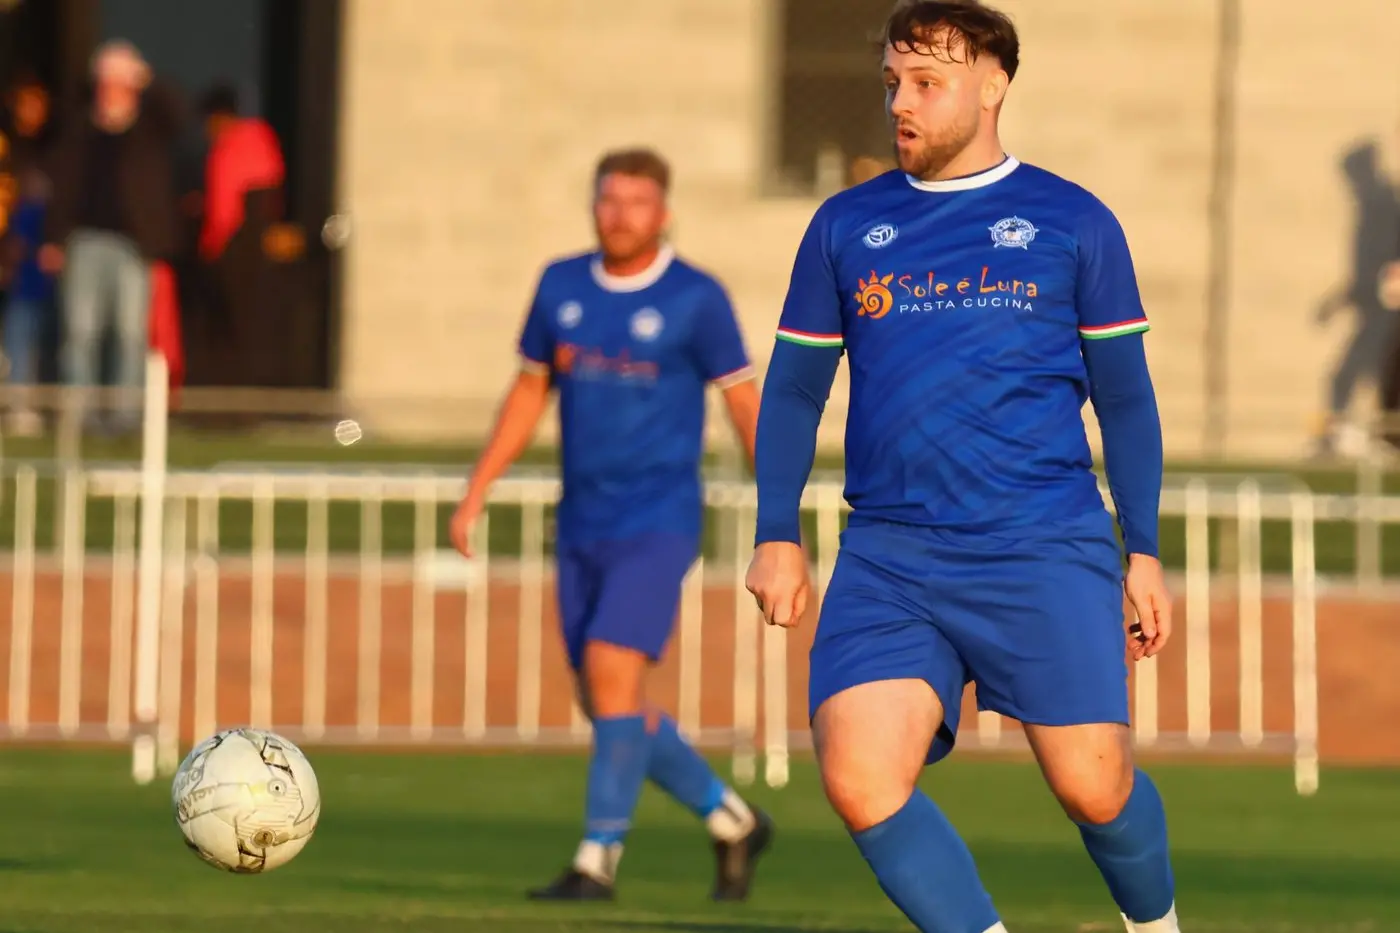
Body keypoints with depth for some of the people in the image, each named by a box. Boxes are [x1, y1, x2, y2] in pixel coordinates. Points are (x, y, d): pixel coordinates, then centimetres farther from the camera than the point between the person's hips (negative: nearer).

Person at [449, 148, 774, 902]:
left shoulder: (695, 299, -6)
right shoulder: (561, 287, 7)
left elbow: (744, 402, -3)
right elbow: (529, 392, 17)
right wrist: (476, 494, 13)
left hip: (657, 524, -6)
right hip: (581, 528, 6)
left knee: (611, 673, -19)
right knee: (602, 701, 7)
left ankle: (598, 859, -12)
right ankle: (732, 822, 24)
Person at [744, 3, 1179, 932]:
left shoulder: (1073, 222, 6)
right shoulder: (846, 226, 12)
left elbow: (1124, 395, 10)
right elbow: (795, 387, 18)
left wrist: (1144, 551, 6)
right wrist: (777, 535, 10)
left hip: (1048, 550, -2)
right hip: (888, 561, 2)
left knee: (1094, 788, -6)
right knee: (859, 779, -18)